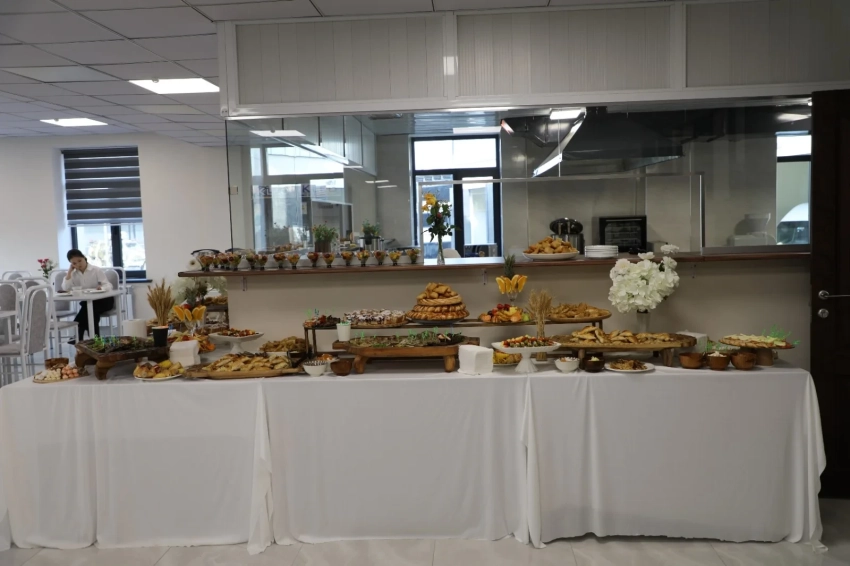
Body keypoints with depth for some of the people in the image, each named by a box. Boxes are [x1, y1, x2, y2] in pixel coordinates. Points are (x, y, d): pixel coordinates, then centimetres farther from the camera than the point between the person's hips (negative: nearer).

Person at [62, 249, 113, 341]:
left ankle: (78, 337, -19)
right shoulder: (74, 274, 8)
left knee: (88, 308, -33)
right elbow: (65, 288, -8)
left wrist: (101, 288, -38)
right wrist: (69, 271, -6)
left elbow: (109, 286, -13)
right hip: (88, 301, 3)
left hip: (104, 299, -3)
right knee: (90, 312, -32)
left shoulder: (96, 270, -5)